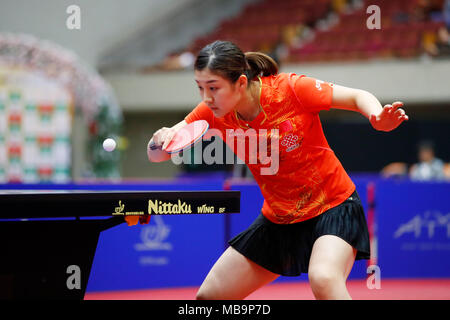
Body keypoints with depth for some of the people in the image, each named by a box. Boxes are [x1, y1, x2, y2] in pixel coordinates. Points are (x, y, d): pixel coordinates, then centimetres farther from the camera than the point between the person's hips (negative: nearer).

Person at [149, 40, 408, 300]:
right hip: (277, 220, 6)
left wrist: (378, 118, -34)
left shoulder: (290, 89, -22)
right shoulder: (214, 113, -10)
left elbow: (360, 97, -12)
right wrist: (162, 140, -27)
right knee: (209, 296, 4)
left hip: (333, 208, -6)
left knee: (323, 280, -35)